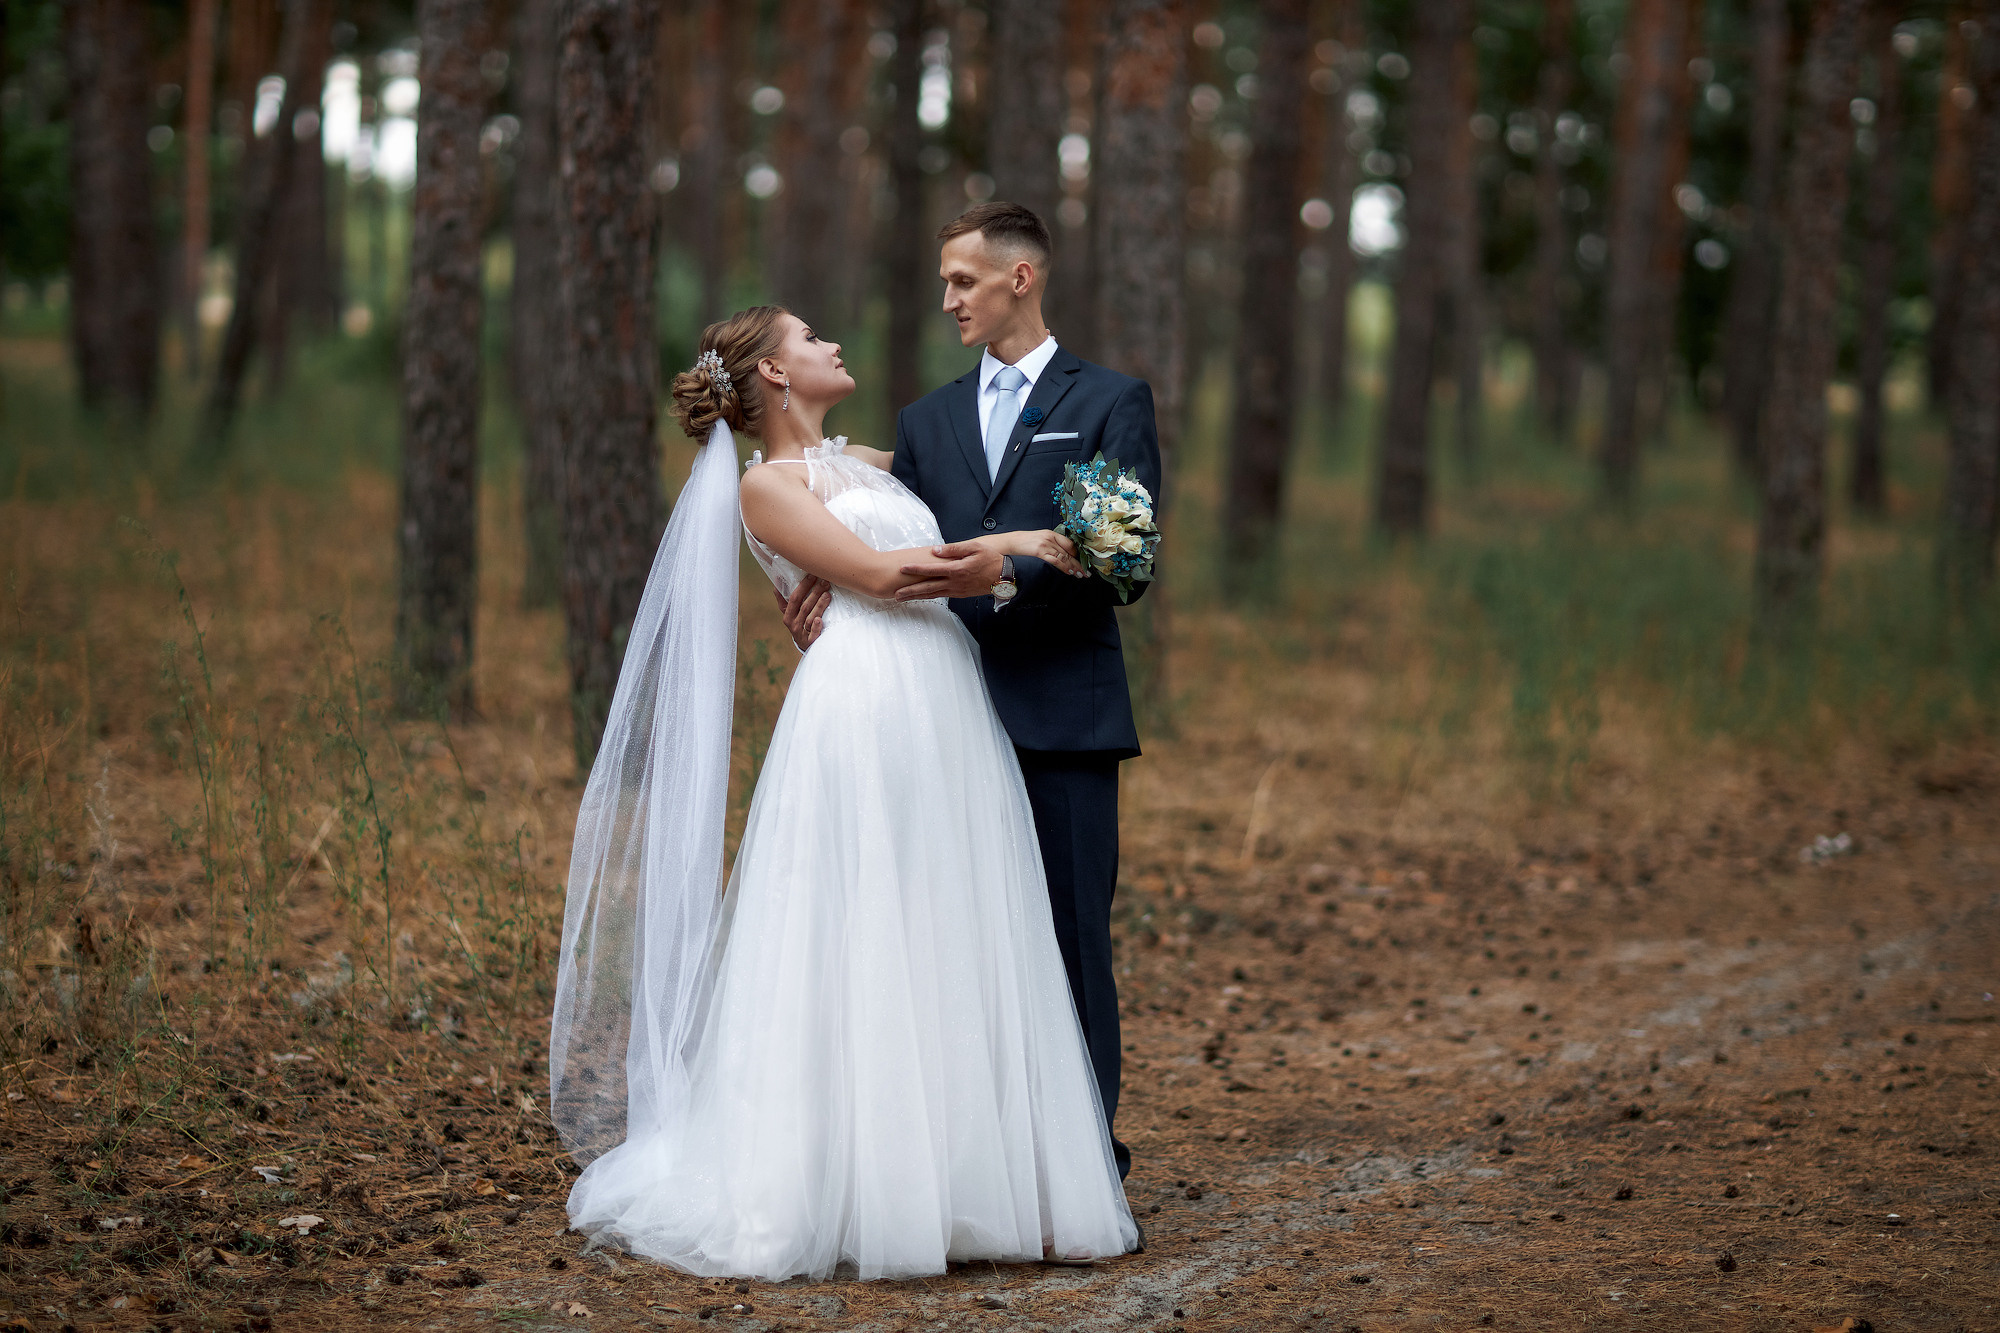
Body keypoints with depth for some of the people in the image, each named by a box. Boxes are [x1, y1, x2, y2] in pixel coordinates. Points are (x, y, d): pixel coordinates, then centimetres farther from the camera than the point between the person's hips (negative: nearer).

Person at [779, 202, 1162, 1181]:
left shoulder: (1111, 403, 4)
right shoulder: (928, 422, 18)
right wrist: (826, 588, -11)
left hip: (1064, 718, -4)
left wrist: (1007, 574, -22)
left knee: (1068, 943, -3)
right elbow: (894, 558, 11)